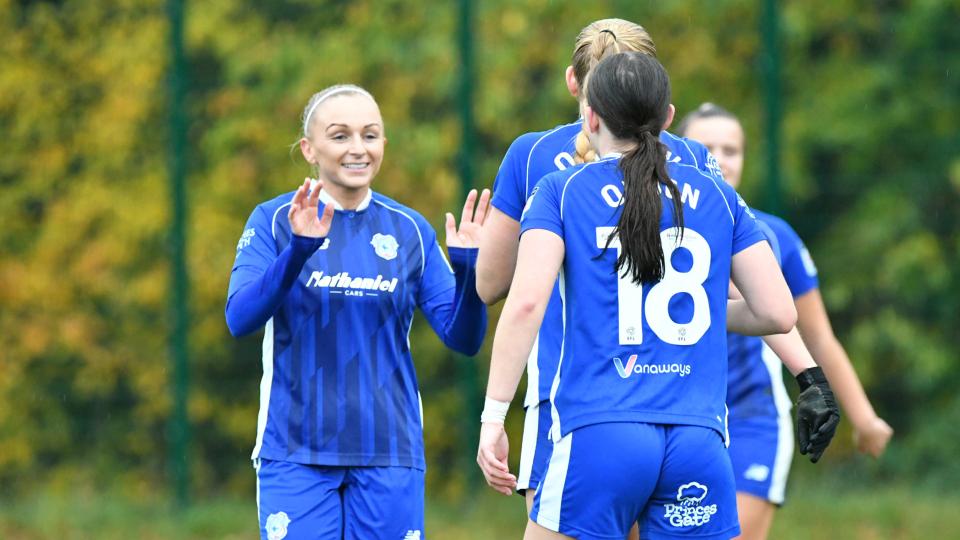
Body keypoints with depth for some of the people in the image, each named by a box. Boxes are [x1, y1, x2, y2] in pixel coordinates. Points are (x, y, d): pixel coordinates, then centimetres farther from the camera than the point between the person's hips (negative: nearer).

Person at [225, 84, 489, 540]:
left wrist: (466, 268, -15)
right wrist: (298, 250, -28)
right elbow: (239, 318, -14)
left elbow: (462, 339, 3)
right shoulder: (274, 221, -1)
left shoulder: (410, 230, 6)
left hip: (389, 457, 2)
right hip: (295, 453, -2)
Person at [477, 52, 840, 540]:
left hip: (597, 435, -3)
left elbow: (526, 302, -8)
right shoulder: (718, 198, 14)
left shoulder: (560, 192, 6)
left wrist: (493, 416, -6)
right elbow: (778, 312, 10)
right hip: (700, 436, 3)